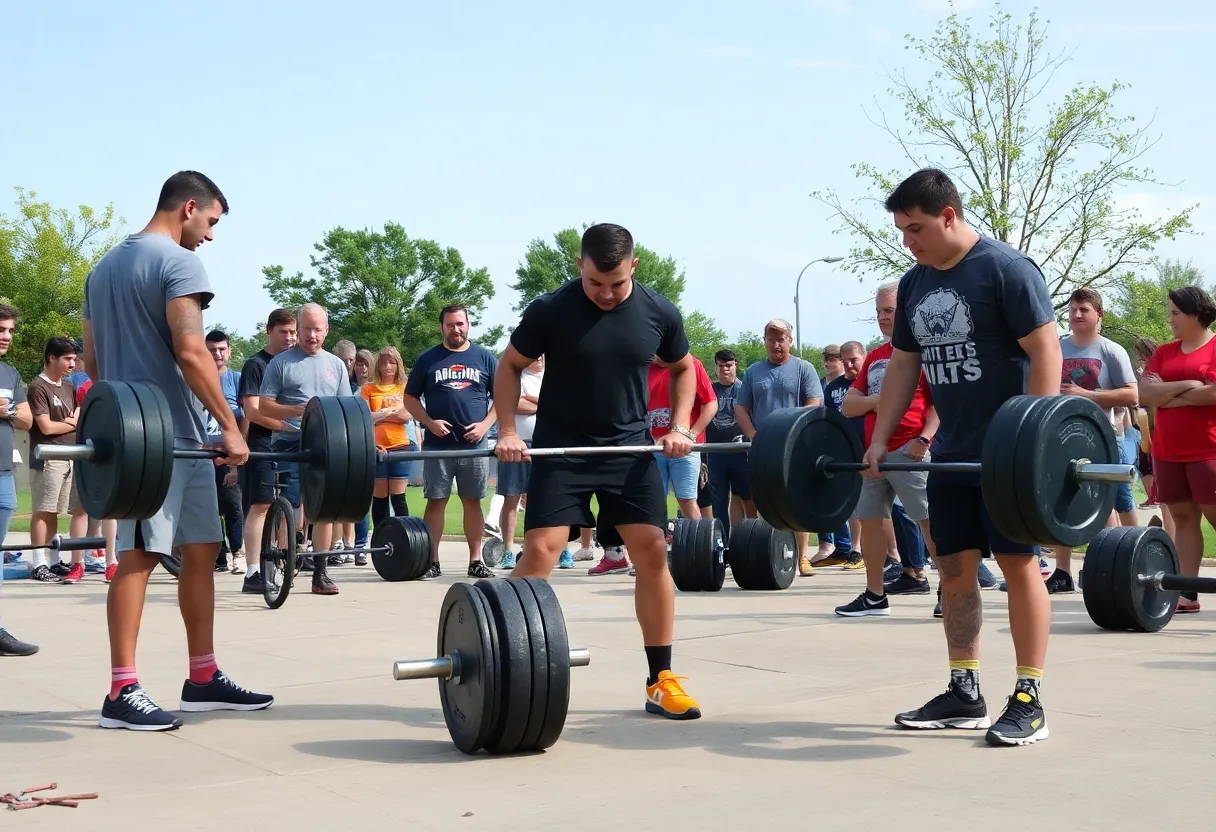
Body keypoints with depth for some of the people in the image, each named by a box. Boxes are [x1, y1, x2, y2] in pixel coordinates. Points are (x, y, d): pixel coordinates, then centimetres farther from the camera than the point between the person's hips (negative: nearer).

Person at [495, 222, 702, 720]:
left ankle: (660, 681, 5)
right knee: (540, 549, -14)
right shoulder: (550, 310, -13)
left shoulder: (660, 313, -6)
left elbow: (683, 368, 13)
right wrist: (508, 432, -10)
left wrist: (680, 426, 0)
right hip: (561, 449, -2)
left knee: (653, 550, -4)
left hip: (630, 448, 3)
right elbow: (510, 366, 0)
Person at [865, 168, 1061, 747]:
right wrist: (879, 439, 11)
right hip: (951, 454, 7)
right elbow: (903, 365, 16)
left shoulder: (1005, 269, -12)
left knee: (1018, 565, -5)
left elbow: (1045, 350, -16)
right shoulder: (914, 284, 10)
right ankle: (964, 692, 16)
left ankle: (1028, 701, 0)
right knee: (954, 566, 7)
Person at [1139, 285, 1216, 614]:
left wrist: (1168, 396, -6)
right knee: (1183, 517, 5)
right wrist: (1186, 385, -11)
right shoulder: (1164, 352, 14)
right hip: (1168, 452, 6)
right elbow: (1144, 393, 3)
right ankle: (1188, 593, 6)